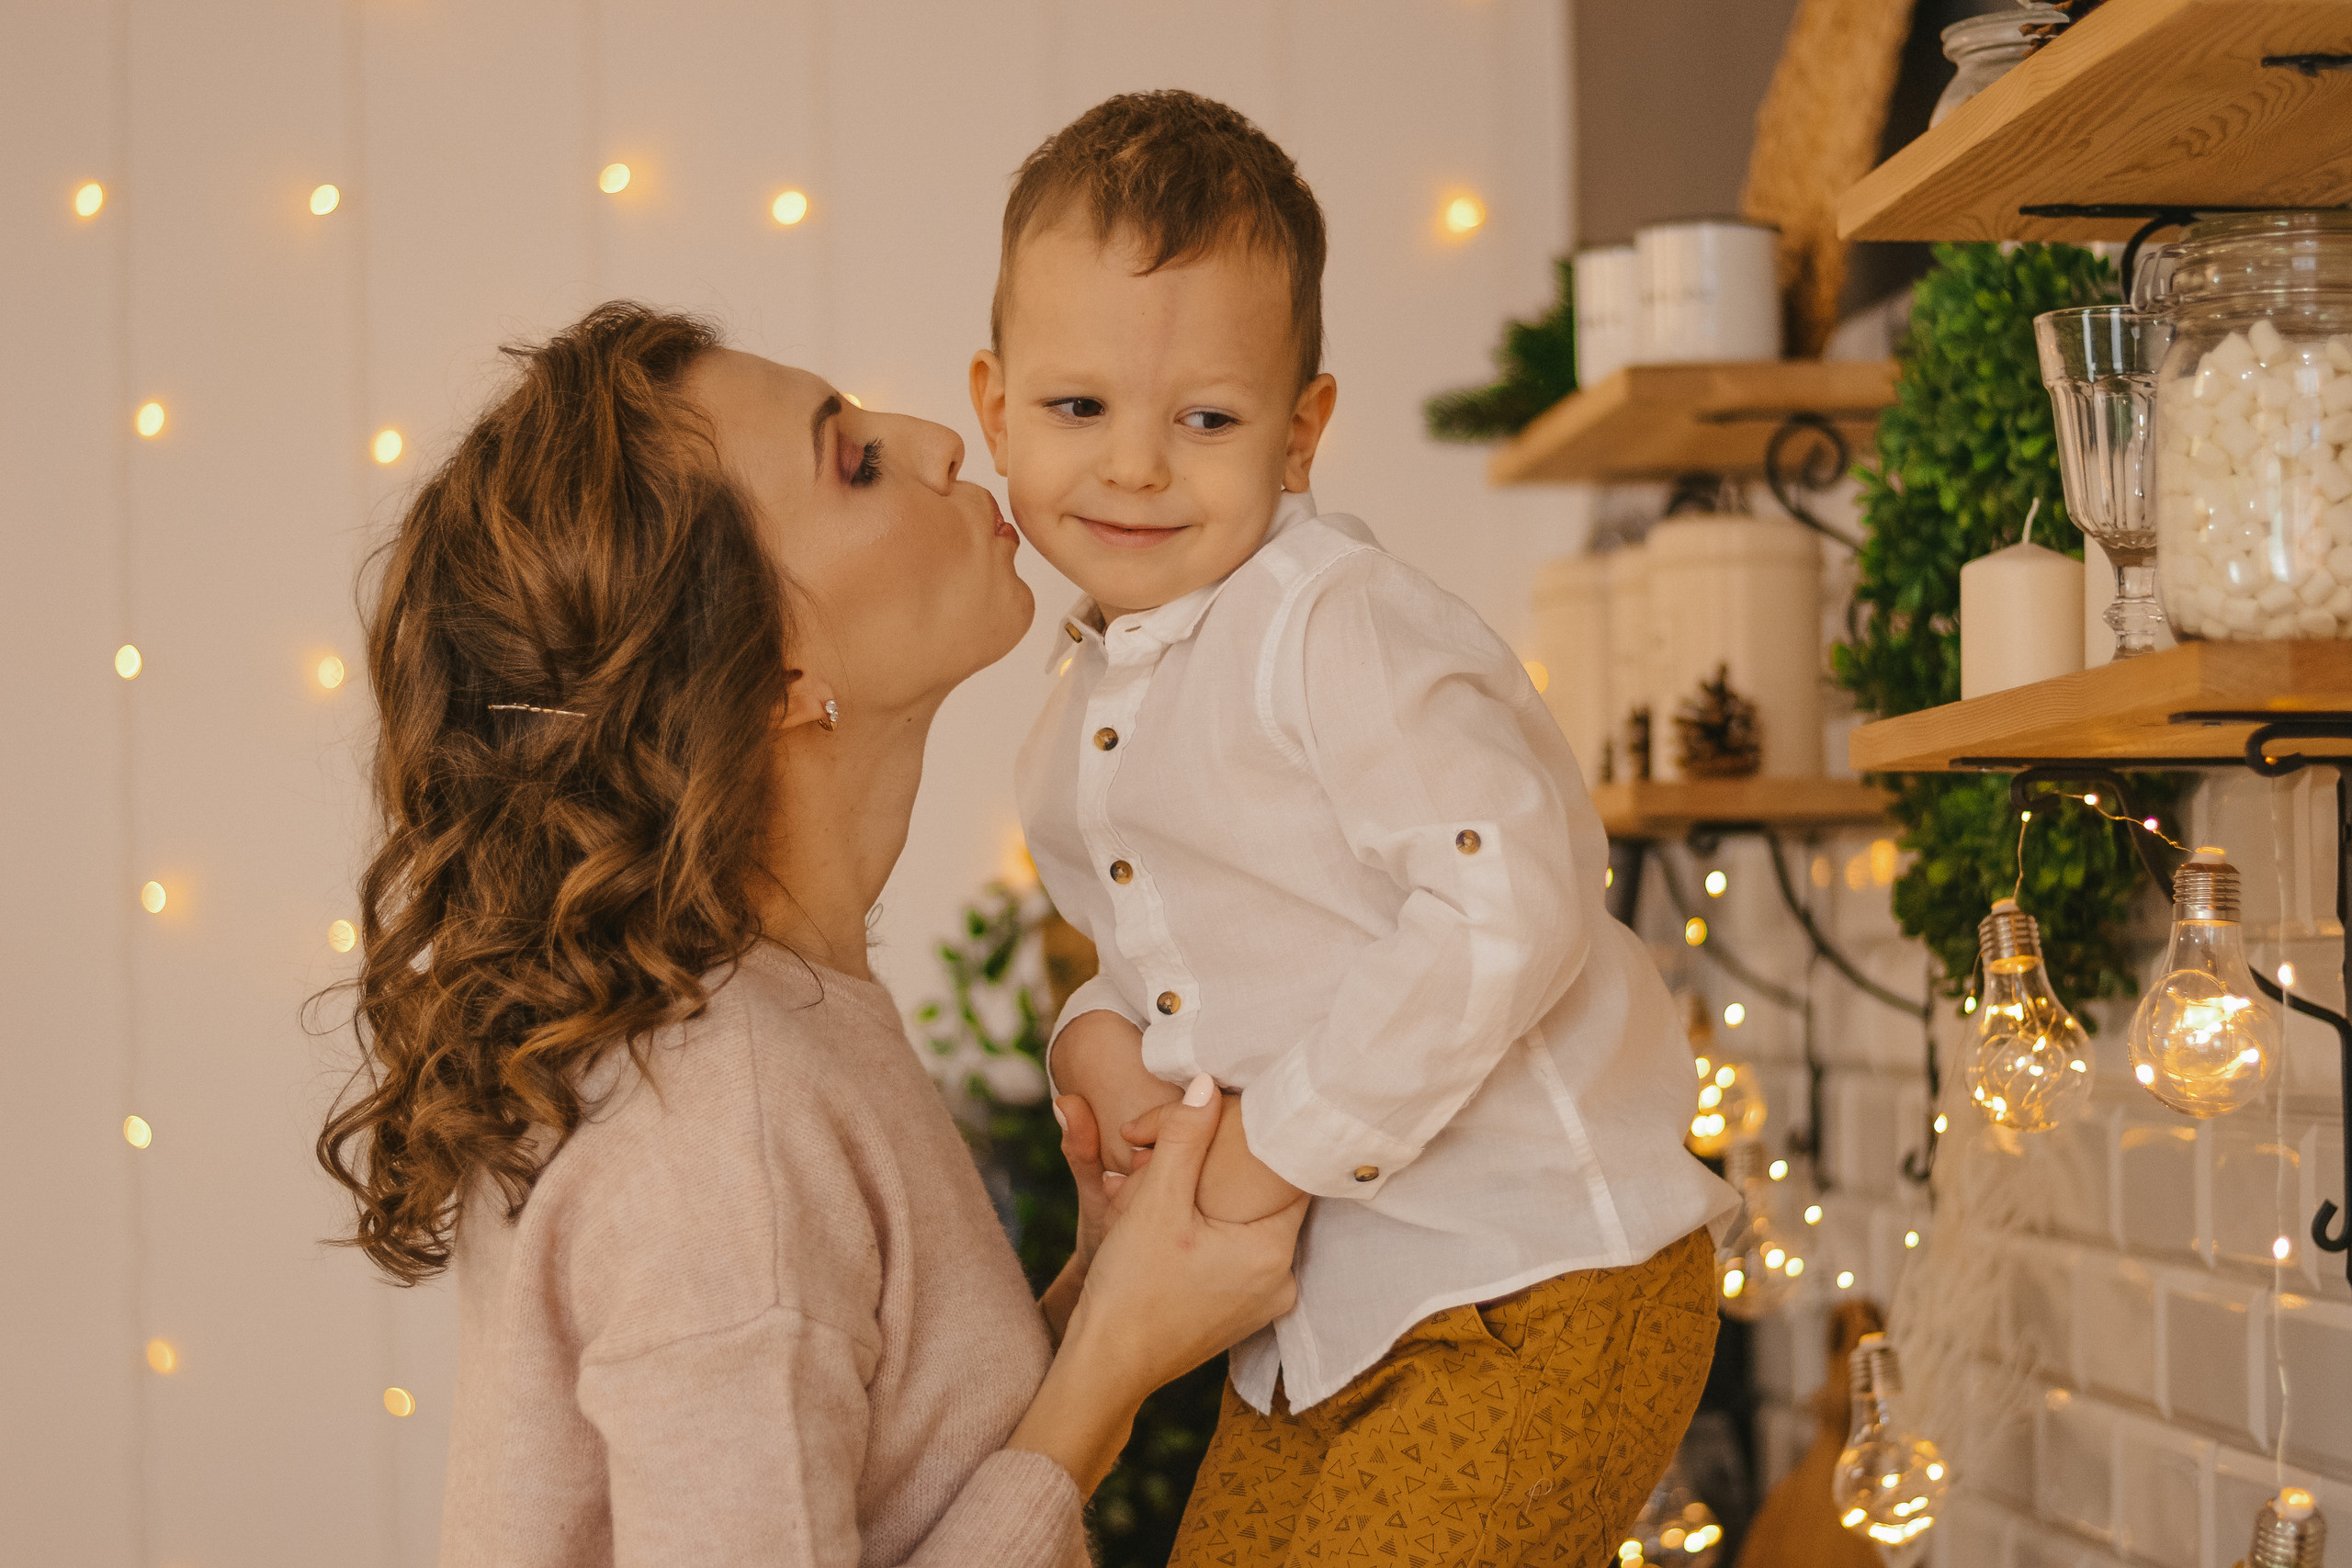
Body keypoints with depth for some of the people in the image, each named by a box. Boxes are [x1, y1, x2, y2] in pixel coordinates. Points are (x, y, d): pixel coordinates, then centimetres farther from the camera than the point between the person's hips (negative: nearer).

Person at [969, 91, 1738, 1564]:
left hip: (1531, 1290, -8)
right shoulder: (1084, 715, 10)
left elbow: (1509, 907, -28)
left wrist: (1271, 1146, -21)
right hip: (1308, 1323, 9)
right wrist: (1097, 1038, -2)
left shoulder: (1337, 626, -18)